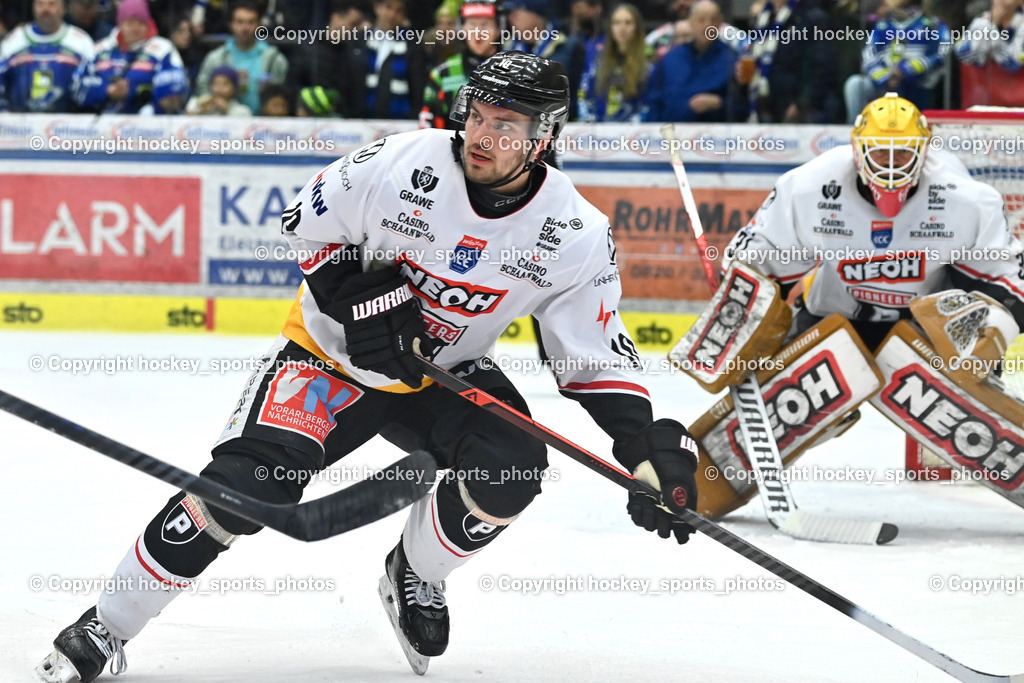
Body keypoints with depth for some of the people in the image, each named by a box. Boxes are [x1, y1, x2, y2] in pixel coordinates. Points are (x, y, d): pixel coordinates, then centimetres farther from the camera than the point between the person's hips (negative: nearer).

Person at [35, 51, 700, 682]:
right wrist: (356, 294, -19)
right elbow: (307, 225, -5)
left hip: (445, 374, 2)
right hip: (333, 352, -2)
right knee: (247, 480, -22)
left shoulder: (577, 236, -15)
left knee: (513, 464, -25)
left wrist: (652, 448, -22)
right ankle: (107, 629, -11)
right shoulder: (401, 164, -20)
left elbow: (598, 359, -9)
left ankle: (416, 574, 6)